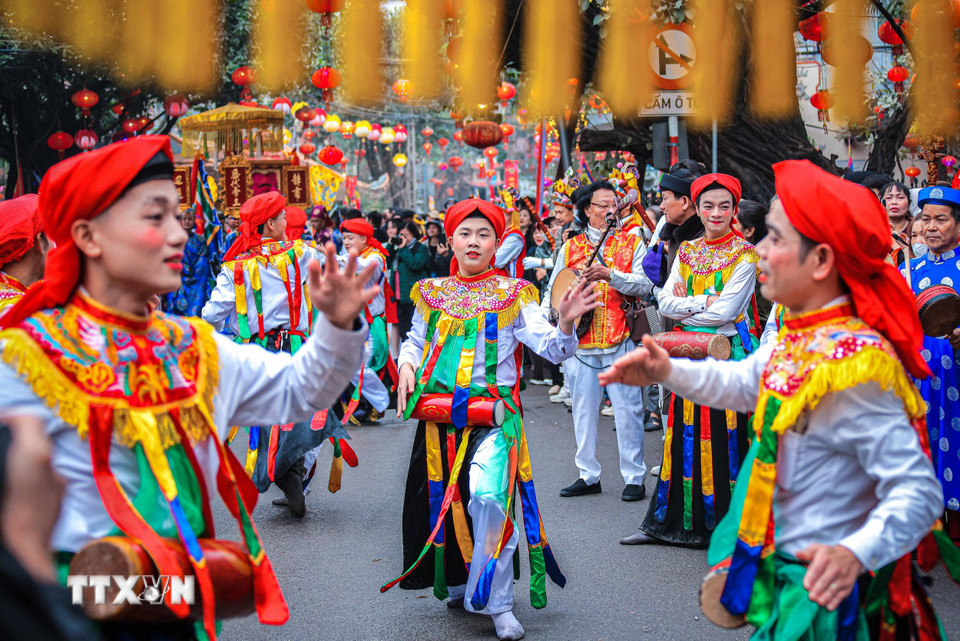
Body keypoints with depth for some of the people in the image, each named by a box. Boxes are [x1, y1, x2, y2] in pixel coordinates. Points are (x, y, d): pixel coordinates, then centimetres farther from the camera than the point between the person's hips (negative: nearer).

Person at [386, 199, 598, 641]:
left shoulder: (512, 294, 3)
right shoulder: (432, 293, 12)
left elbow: (549, 347, -6)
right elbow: (415, 340, 26)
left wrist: (565, 324, -27)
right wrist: (407, 365, 5)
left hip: (492, 416, -4)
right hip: (438, 415, 4)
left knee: (488, 498, -22)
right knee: (442, 503, 9)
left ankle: (494, 601, -9)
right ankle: (456, 584, 33)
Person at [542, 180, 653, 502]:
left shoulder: (631, 243, 6)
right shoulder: (570, 248, 12)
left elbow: (645, 284, -8)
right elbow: (554, 291, 14)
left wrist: (610, 275, -21)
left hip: (620, 339, -3)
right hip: (579, 340, 3)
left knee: (627, 408, -3)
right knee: (583, 409, 8)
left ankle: (634, 477, 6)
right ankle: (588, 475, 19)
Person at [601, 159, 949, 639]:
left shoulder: (853, 367, -28)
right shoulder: (802, 336, 0)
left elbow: (919, 492, -28)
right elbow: (745, 382, 20)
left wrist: (856, 553, -44)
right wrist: (668, 371, 6)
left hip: (823, 594, -8)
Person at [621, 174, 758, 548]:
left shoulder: (745, 255, -6)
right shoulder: (687, 251, 11)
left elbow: (725, 312, -14)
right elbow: (665, 302, 2)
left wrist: (685, 306, -4)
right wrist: (704, 301, -11)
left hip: (729, 353, -5)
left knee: (723, 436, -3)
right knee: (687, 435, 9)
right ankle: (669, 521, 18)